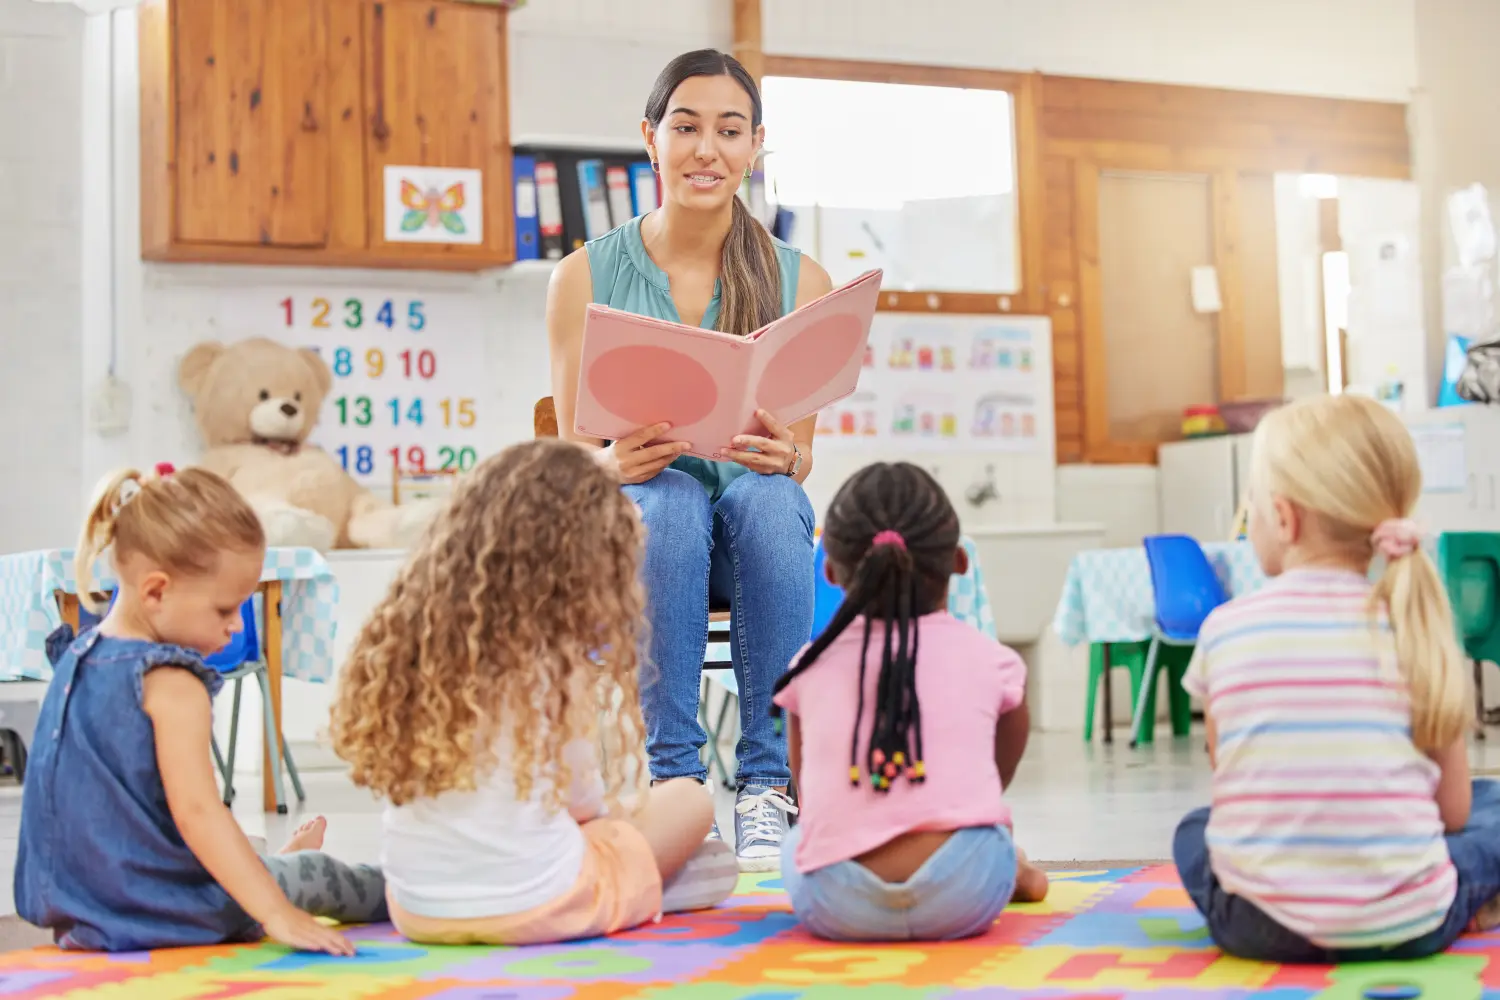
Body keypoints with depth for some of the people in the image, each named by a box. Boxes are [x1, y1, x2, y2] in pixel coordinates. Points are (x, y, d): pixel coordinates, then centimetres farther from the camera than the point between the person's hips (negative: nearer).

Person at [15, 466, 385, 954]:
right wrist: (278, 914, -30)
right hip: (161, 912, -8)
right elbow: (196, 810, -30)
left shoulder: (76, 657, 4)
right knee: (317, 872, 14)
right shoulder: (172, 686, -24)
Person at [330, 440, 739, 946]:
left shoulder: (402, 637, -4)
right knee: (688, 800, 15)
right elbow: (582, 798, -5)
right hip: (532, 909, -5)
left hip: (415, 910, 5)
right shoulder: (557, 667, -17)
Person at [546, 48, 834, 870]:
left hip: (754, 539, 1)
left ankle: (766, 786, -29)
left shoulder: (800, 282, 3)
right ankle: (674, 779, -30)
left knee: (768, 498, -34)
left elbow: (800, 458, 2)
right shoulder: (586, 277, 0)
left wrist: (782, 456, -24)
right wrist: (618, 463, -25)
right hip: (630, 529, -1)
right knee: (670, 497, -35)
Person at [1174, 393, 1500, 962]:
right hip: (1408, 926, 0)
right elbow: (1452, 809, 2)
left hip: (1259, 928, 0)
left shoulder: (1224, 629, -3)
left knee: (1194, 831, 33)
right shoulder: (1416, 628, -4)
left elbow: (1230, 788, 5)